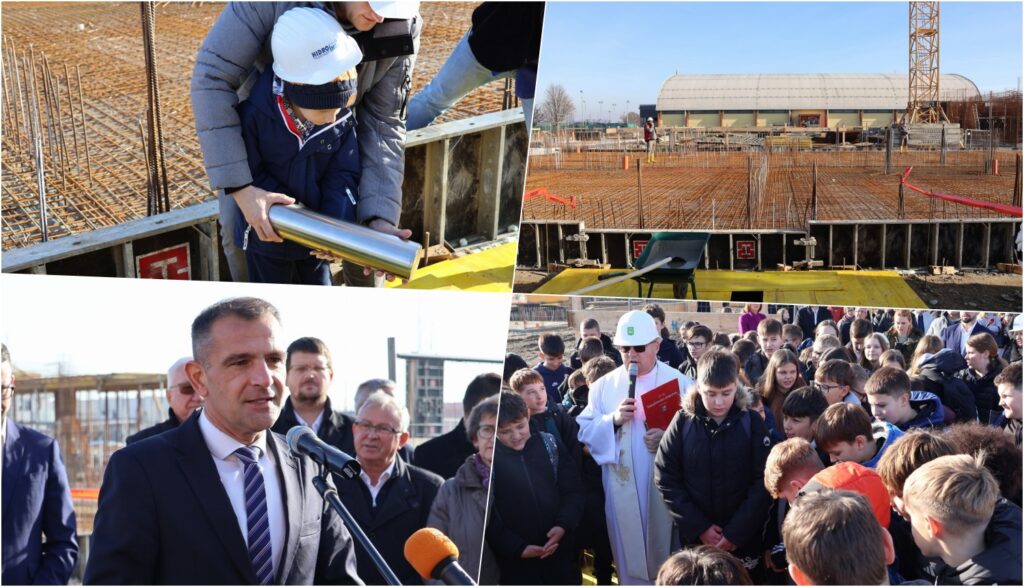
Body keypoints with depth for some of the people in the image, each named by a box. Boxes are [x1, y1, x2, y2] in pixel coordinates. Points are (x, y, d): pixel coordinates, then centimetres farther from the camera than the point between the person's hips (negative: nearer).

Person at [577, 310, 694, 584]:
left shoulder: (680, 382, -1)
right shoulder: (603, 386, 4)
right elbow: (584, 432, 0)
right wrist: (613, 420, -16)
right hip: (622, 490, 2)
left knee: (667, 559, 9)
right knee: (630, 558, 11)